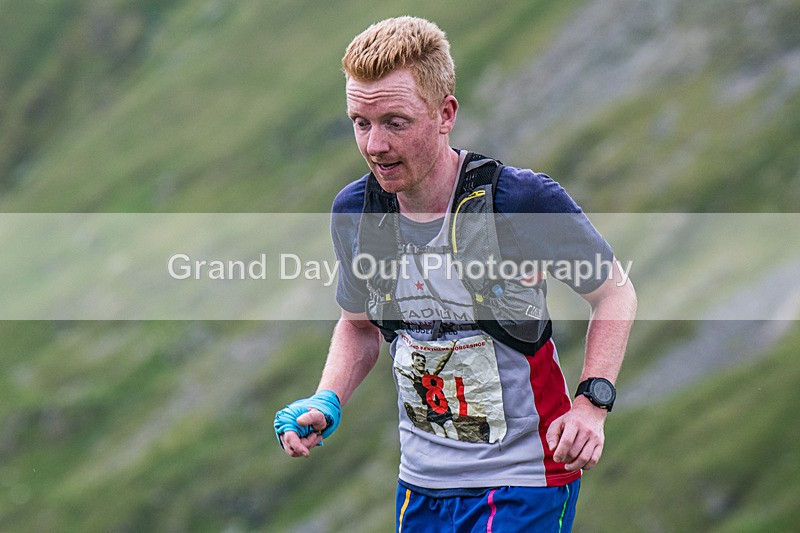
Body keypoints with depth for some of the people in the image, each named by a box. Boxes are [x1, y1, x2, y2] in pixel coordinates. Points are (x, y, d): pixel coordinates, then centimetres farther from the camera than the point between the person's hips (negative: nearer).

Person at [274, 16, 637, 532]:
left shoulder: (525, 201, -18)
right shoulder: (354, 212, -4)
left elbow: (614, 293, -3)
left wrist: (592, 402, -16)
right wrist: (325, 403, -3)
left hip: (524, 483, -5)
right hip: (421, 482, 5)